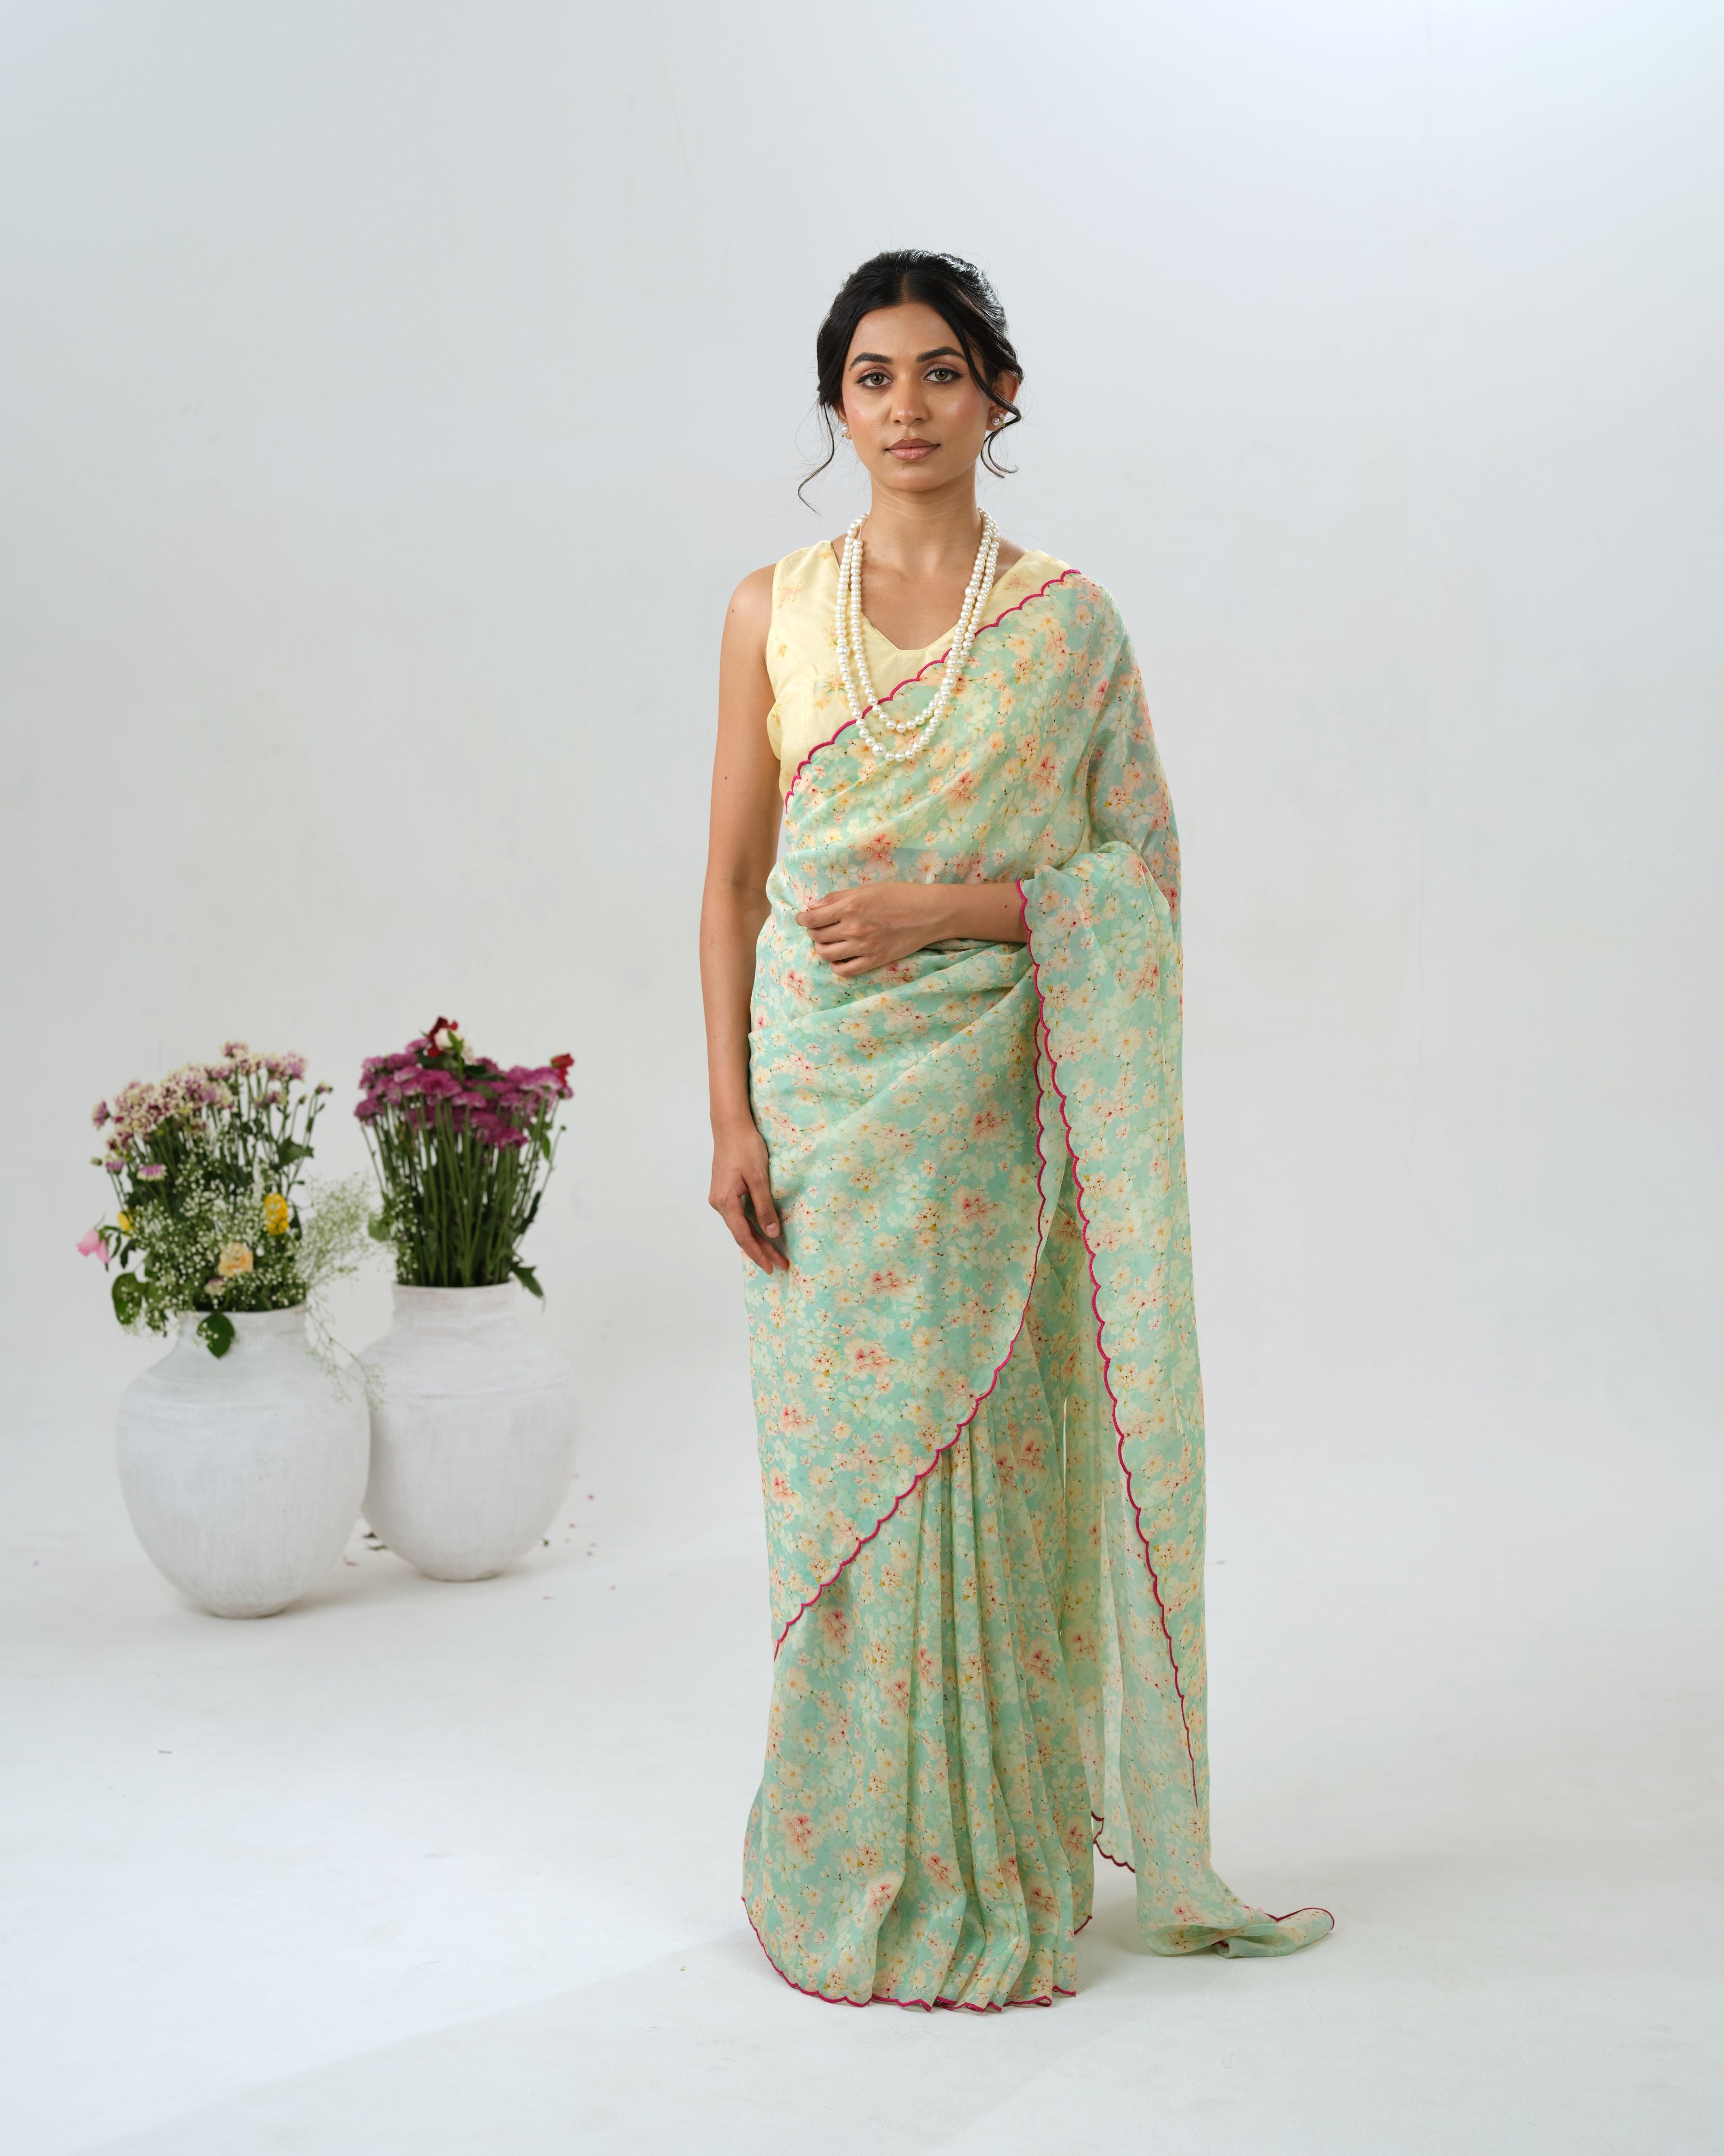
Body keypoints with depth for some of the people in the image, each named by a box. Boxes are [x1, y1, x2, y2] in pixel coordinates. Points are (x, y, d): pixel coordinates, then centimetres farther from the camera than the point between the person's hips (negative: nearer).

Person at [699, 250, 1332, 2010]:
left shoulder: (1068, 623, 1)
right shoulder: (773, 612, 6)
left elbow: (1141, 876, 0)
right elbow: (732, 880, 6)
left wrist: (943, 905, -14)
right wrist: (729, 1113, -2)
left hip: (991, 1096, -1)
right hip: (822, 1091, 2)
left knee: (986, 1467, 1)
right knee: (838, 1469, 6)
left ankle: (992, 1870, 18)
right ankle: (851, 1871, 21)